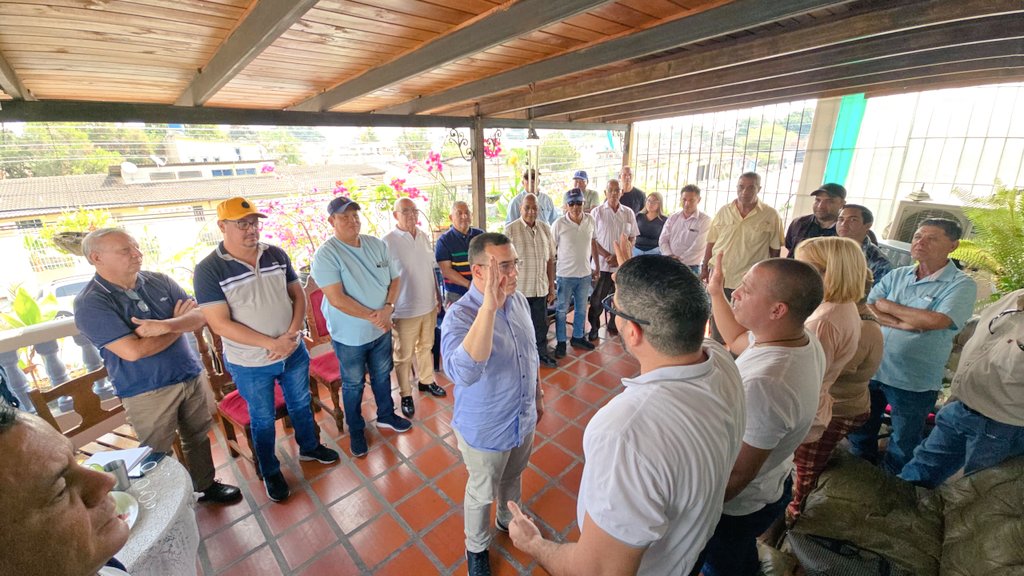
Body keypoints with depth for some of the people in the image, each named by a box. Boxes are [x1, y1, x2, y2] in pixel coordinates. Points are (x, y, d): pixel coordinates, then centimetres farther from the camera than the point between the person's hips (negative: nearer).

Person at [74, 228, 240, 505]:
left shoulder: (159, 281, 1)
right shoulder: (90, 303, -14)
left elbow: (199, 316, -5)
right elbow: (133, 351, -23)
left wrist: (164, 326, -25)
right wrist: (179, 322, -11)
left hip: (192, 376, 5)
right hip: (147, 391, -4)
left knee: (198, 437, 18)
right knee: (157, 455, 11)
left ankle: (206, 485, 38)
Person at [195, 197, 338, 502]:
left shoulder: (276, 254, -4)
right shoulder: (208, 270, -16)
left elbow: (298, 295, 1)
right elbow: (220, 324, -19)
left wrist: (293, 333, -15)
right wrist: (272, 344, -23)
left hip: (294, 353, 4)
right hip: (250, 364, -3)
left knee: (301, 404, 22)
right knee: (263, 420, 17)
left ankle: (309, 446, 48)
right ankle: (270, 472, 40)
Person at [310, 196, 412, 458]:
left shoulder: (378, 245, -2)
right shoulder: (325, 254, -17)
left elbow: (394, 279, 1)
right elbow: (337, 299, -23)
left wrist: (388, 308, -16)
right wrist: (372, 316, -23)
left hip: (382, 328, 5)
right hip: (349, 335, -4)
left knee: (382, 375, 21)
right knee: (353, 384, 14)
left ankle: (386, 416, 45)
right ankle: (356, 430, 36)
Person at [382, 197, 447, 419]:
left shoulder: (424, 237, 4)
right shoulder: (388, 242, -14)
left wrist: (438, 297, 14)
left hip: (428, 305, 6)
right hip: (405, 310, -6)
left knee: (426, 346, 22)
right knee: (404, 355, 8)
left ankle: (426, 381, 42)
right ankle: (406, 395, 26)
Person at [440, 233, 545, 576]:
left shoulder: (519, 300, -8)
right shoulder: (460, 315, -30)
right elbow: (462, 372, -49)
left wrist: (538, 395, 14)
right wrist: (489, 306, -54)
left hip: (524, 419, 6)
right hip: (486, 429, -5)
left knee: (513, 477, 31)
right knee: (482, 492, 21)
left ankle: (508, 520, 61)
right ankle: (476, 548, 50)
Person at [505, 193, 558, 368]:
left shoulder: (545, 228, 3)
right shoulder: (511, 229, -9)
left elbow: (550, 260, 8)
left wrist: (551, 287, 9)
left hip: (540, 288, 4)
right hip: (518, 288, -4)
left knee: (541, 324, 17)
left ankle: (542, 353, 38)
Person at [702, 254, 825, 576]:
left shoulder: (764, 384, -42)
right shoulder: (803, 338, -15)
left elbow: (738, 474, -30)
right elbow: (737, 340, 7)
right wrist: (715, 292, 6)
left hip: (737, 504, -7)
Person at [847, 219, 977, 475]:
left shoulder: (962, 285, -10)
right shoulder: (897, 275, 3)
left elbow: (935, 321, -24)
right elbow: (866, 307, -6)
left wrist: (887, 305, -12)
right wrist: (901, 323, -21)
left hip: (914, 382, -4)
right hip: (872, 368, 4)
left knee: (904, 443, 18)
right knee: (861, 427, 23)